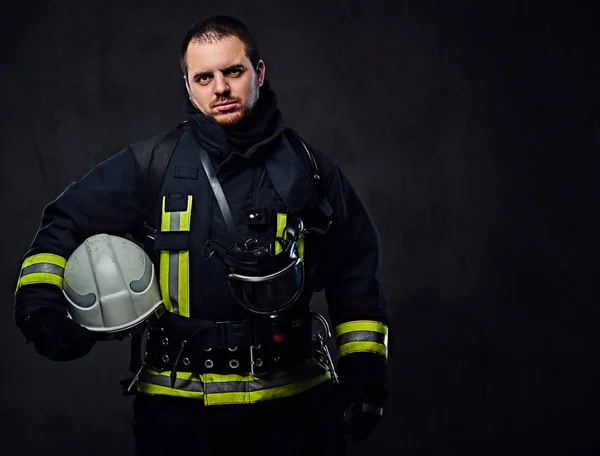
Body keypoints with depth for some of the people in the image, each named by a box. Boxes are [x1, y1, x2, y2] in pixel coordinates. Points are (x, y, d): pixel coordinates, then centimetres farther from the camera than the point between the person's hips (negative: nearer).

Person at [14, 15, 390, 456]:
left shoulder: (311, 172, 4)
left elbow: (358, 280, 10)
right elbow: (66, 223, 7)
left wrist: (364, 372, 5)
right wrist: (40, 302, -8)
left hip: (293, 406, 1)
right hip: (178, 409, -1)